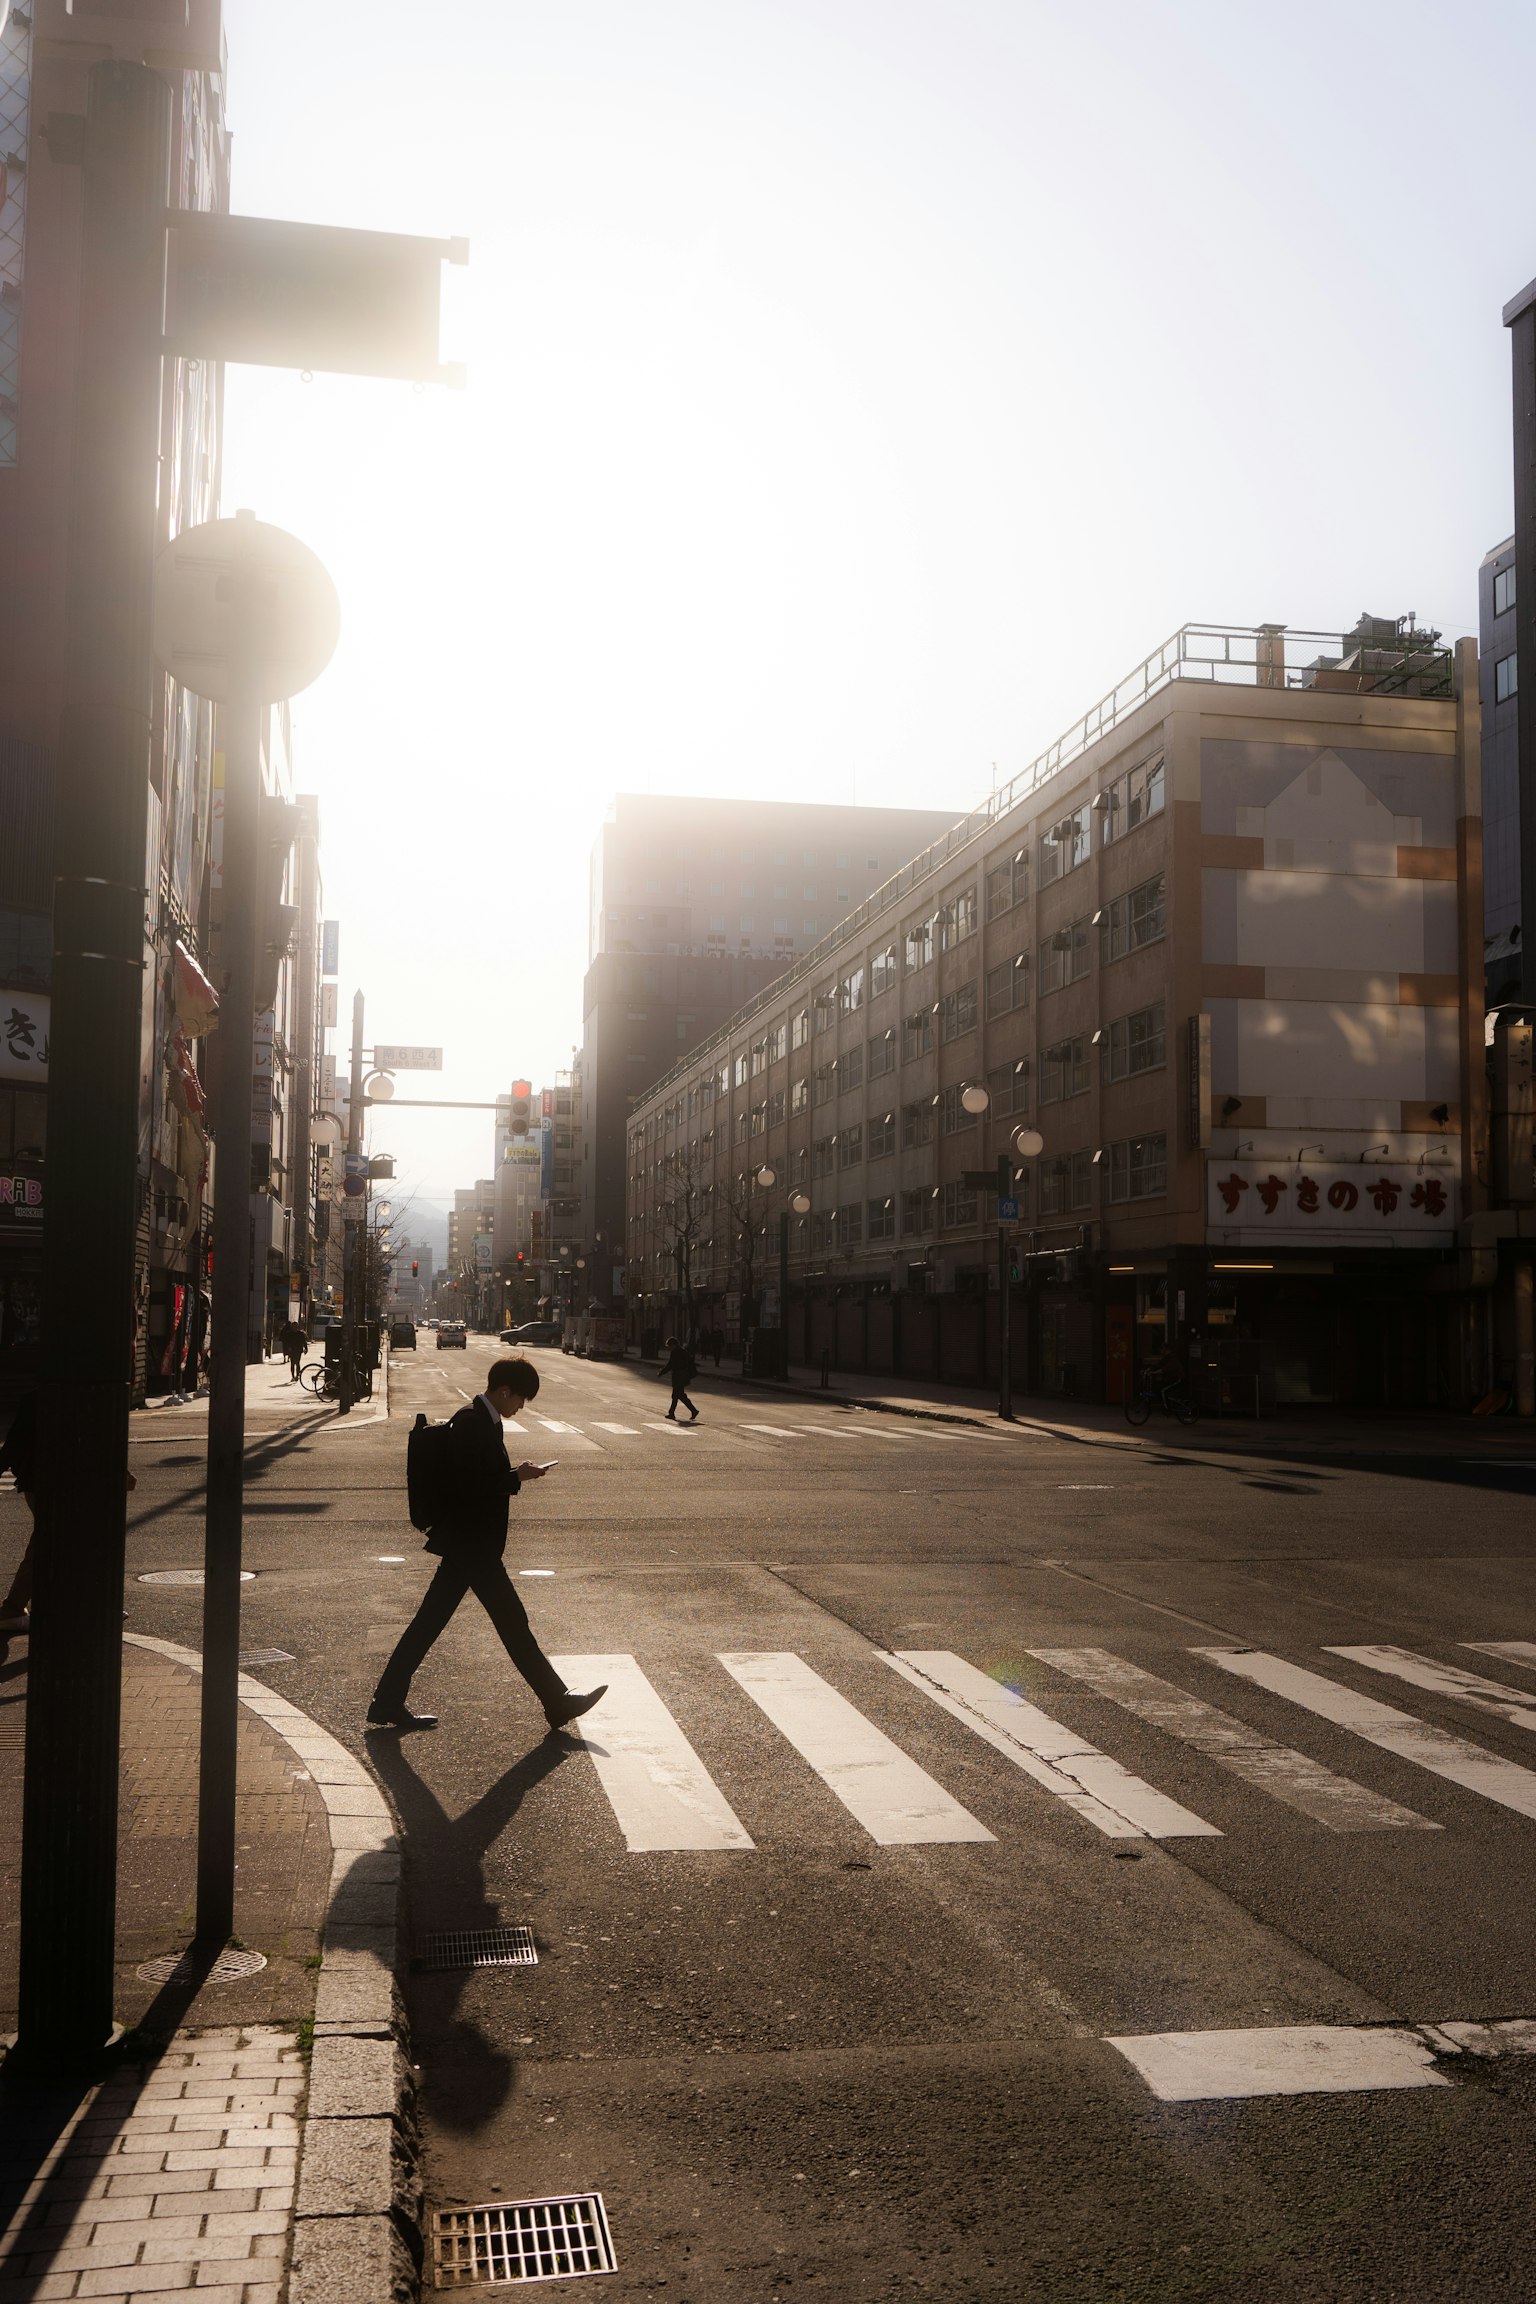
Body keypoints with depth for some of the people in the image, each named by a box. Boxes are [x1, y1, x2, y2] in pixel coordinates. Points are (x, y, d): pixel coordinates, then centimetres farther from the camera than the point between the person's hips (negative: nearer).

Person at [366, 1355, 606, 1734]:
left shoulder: (477, 1420, 12)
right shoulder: (474, 1424, -20)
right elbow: (471, 1488, -25)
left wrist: (513, 1477, 6)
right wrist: (517, 1478, -16)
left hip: (466, 1543, 10)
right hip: (472, 1545, -10)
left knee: (429, 1622, 12)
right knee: (512, 1622, -1)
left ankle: (388, 1703, 16)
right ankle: (557, 1703, 8)